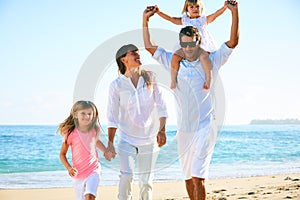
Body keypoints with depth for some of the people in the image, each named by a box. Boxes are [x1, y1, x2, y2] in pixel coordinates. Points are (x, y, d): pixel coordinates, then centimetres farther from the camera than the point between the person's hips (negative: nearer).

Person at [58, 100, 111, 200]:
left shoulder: (95, 130, 0)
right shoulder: (70, 134, -10)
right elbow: (62, 154, -1)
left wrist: (105, 151, 16)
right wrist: (69, 168, -14)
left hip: (93, 170, 0)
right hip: (78, 173, 0)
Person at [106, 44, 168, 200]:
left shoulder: (150, 78, 2)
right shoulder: (117, 85, -5)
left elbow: (161, 106, 4)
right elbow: (112, 117, -3)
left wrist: (162, 130, -4)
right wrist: (110, 143, -6)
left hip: (149, 138, 2)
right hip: (127, 139, -2)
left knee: (146, 181, 5)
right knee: (126, 175, -17)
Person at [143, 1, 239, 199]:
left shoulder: (210, 62, 0)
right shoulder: (174, 62, 9)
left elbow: (233, 41, -7)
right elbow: (149, 46, 13)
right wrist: (146, 20, 6)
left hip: (205, 126, -4)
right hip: (184, 129, 5)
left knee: (198, 177, -15)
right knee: (188, 177, 13)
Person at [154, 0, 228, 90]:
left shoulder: (204, 19, 12)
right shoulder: (184, 20, 17)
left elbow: (216, 14, -2)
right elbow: (171, 19, 16)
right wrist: (159, 12, 9)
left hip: (202, 46, -3)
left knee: (203, 56, -35)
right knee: (175, 56, -18)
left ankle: (208, 79, -27)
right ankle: (173, 80, -8)